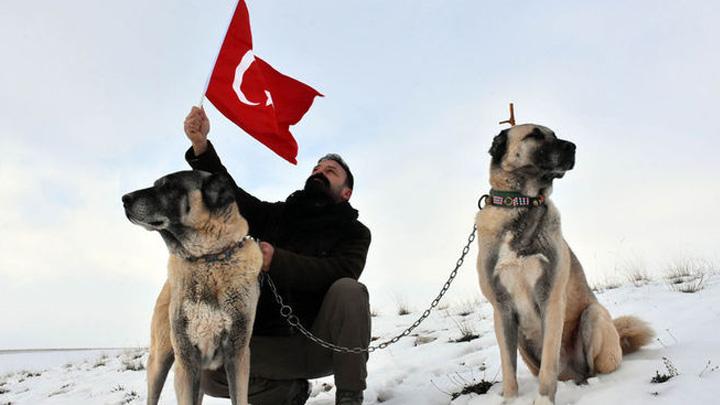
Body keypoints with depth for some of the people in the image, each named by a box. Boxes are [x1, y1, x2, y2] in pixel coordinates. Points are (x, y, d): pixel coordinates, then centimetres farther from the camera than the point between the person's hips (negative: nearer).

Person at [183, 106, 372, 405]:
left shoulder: (354, 232, 5)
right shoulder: (278, 216, 16)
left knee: (349, 290, -31)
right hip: (272, 344, 3)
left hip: (325, 343, -3)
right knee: (209, 374, -22)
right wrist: (201, 147, -15)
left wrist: (277, 262, -31)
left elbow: (339, 273, -17)